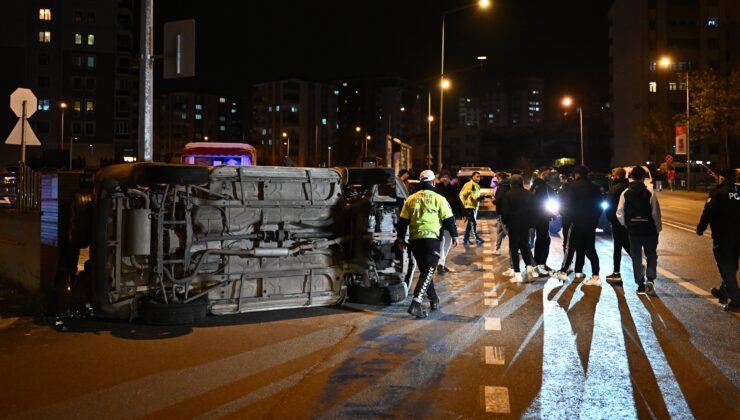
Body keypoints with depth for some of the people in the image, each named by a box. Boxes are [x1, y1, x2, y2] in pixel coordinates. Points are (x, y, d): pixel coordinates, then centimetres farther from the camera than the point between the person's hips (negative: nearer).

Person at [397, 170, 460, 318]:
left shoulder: (411, 199, 9)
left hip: (415, 240, 4)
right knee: (427, 272, -5)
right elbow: (449, 220, 1)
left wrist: (401, 239, 17)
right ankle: (416, 304, -19)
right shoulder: (439, 199, -1)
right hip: (431, 239, -4)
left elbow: (403, 221, 9)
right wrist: (454, 236, 12)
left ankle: (434, 300, 29)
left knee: (425, 270, 20)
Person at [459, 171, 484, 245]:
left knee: (470, 224, 12)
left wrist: (479, 199, 8)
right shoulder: (468, 185, -12)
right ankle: (477, 239, -6)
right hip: (469, 207, -9)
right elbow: (462, 195, -15)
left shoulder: (478, 186, 15)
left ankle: (466, 239, 18)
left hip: (475, 207, 9)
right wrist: (464, 204, -16)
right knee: (473, 223, -9)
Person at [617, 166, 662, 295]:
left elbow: (619, 214, -4)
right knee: (651, 256, 11)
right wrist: (658, 228, 3)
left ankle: (640, 285, 13)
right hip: (649, 230, -2)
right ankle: (650, 280, -8)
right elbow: (656, 213, -10)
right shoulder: (650, 194, -10)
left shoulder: (625, 194, -3)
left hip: (633, 231, 2)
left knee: (636, 258, 11)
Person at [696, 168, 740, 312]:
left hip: (723, 235, -6)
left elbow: (708, 213, -14)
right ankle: (724, 291, 34)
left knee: (725, 266, -2)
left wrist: (700, 228, -3)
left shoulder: (718, 193, -11)